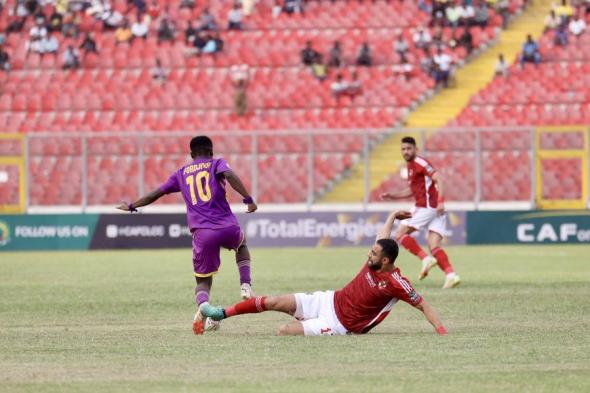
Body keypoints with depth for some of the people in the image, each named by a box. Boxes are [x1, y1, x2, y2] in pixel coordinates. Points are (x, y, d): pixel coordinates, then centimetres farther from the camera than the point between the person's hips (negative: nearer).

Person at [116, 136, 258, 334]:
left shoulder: (181, 173, 19)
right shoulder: (217, 164, 10)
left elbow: (156, 193, 21)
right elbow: (230, 175, -12)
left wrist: (132, 206, 35)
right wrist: (248, 199, -17)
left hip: (202, 234, 1)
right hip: (228, 227, -1)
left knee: (203, 281, 10)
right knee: (241, 243, 35)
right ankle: (246, 286, 16)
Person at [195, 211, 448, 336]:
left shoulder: (396, 283, -21)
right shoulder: (374, 262, -2)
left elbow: (424, 306, -18)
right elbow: (383, 239, 18)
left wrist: (442, 332, -28)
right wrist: (392, 216, 32)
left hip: (338, 325, -7)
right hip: (329, 301, 7)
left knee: (285, 332, -23)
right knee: (274, 302, -5)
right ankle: (220, 314, 5)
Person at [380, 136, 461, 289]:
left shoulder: (420, 163, -8)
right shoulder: (410, 166, 22)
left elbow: (438, 179, -18)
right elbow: (412, 191, 35)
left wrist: (440, 201, -28)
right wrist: (391, 196, 27)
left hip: (427, 207, -9)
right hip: (434, 209, 9)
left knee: (400, 234, -3)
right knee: (434, 246, -1)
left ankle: (426, 259, -13)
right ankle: (451, 275, -14)